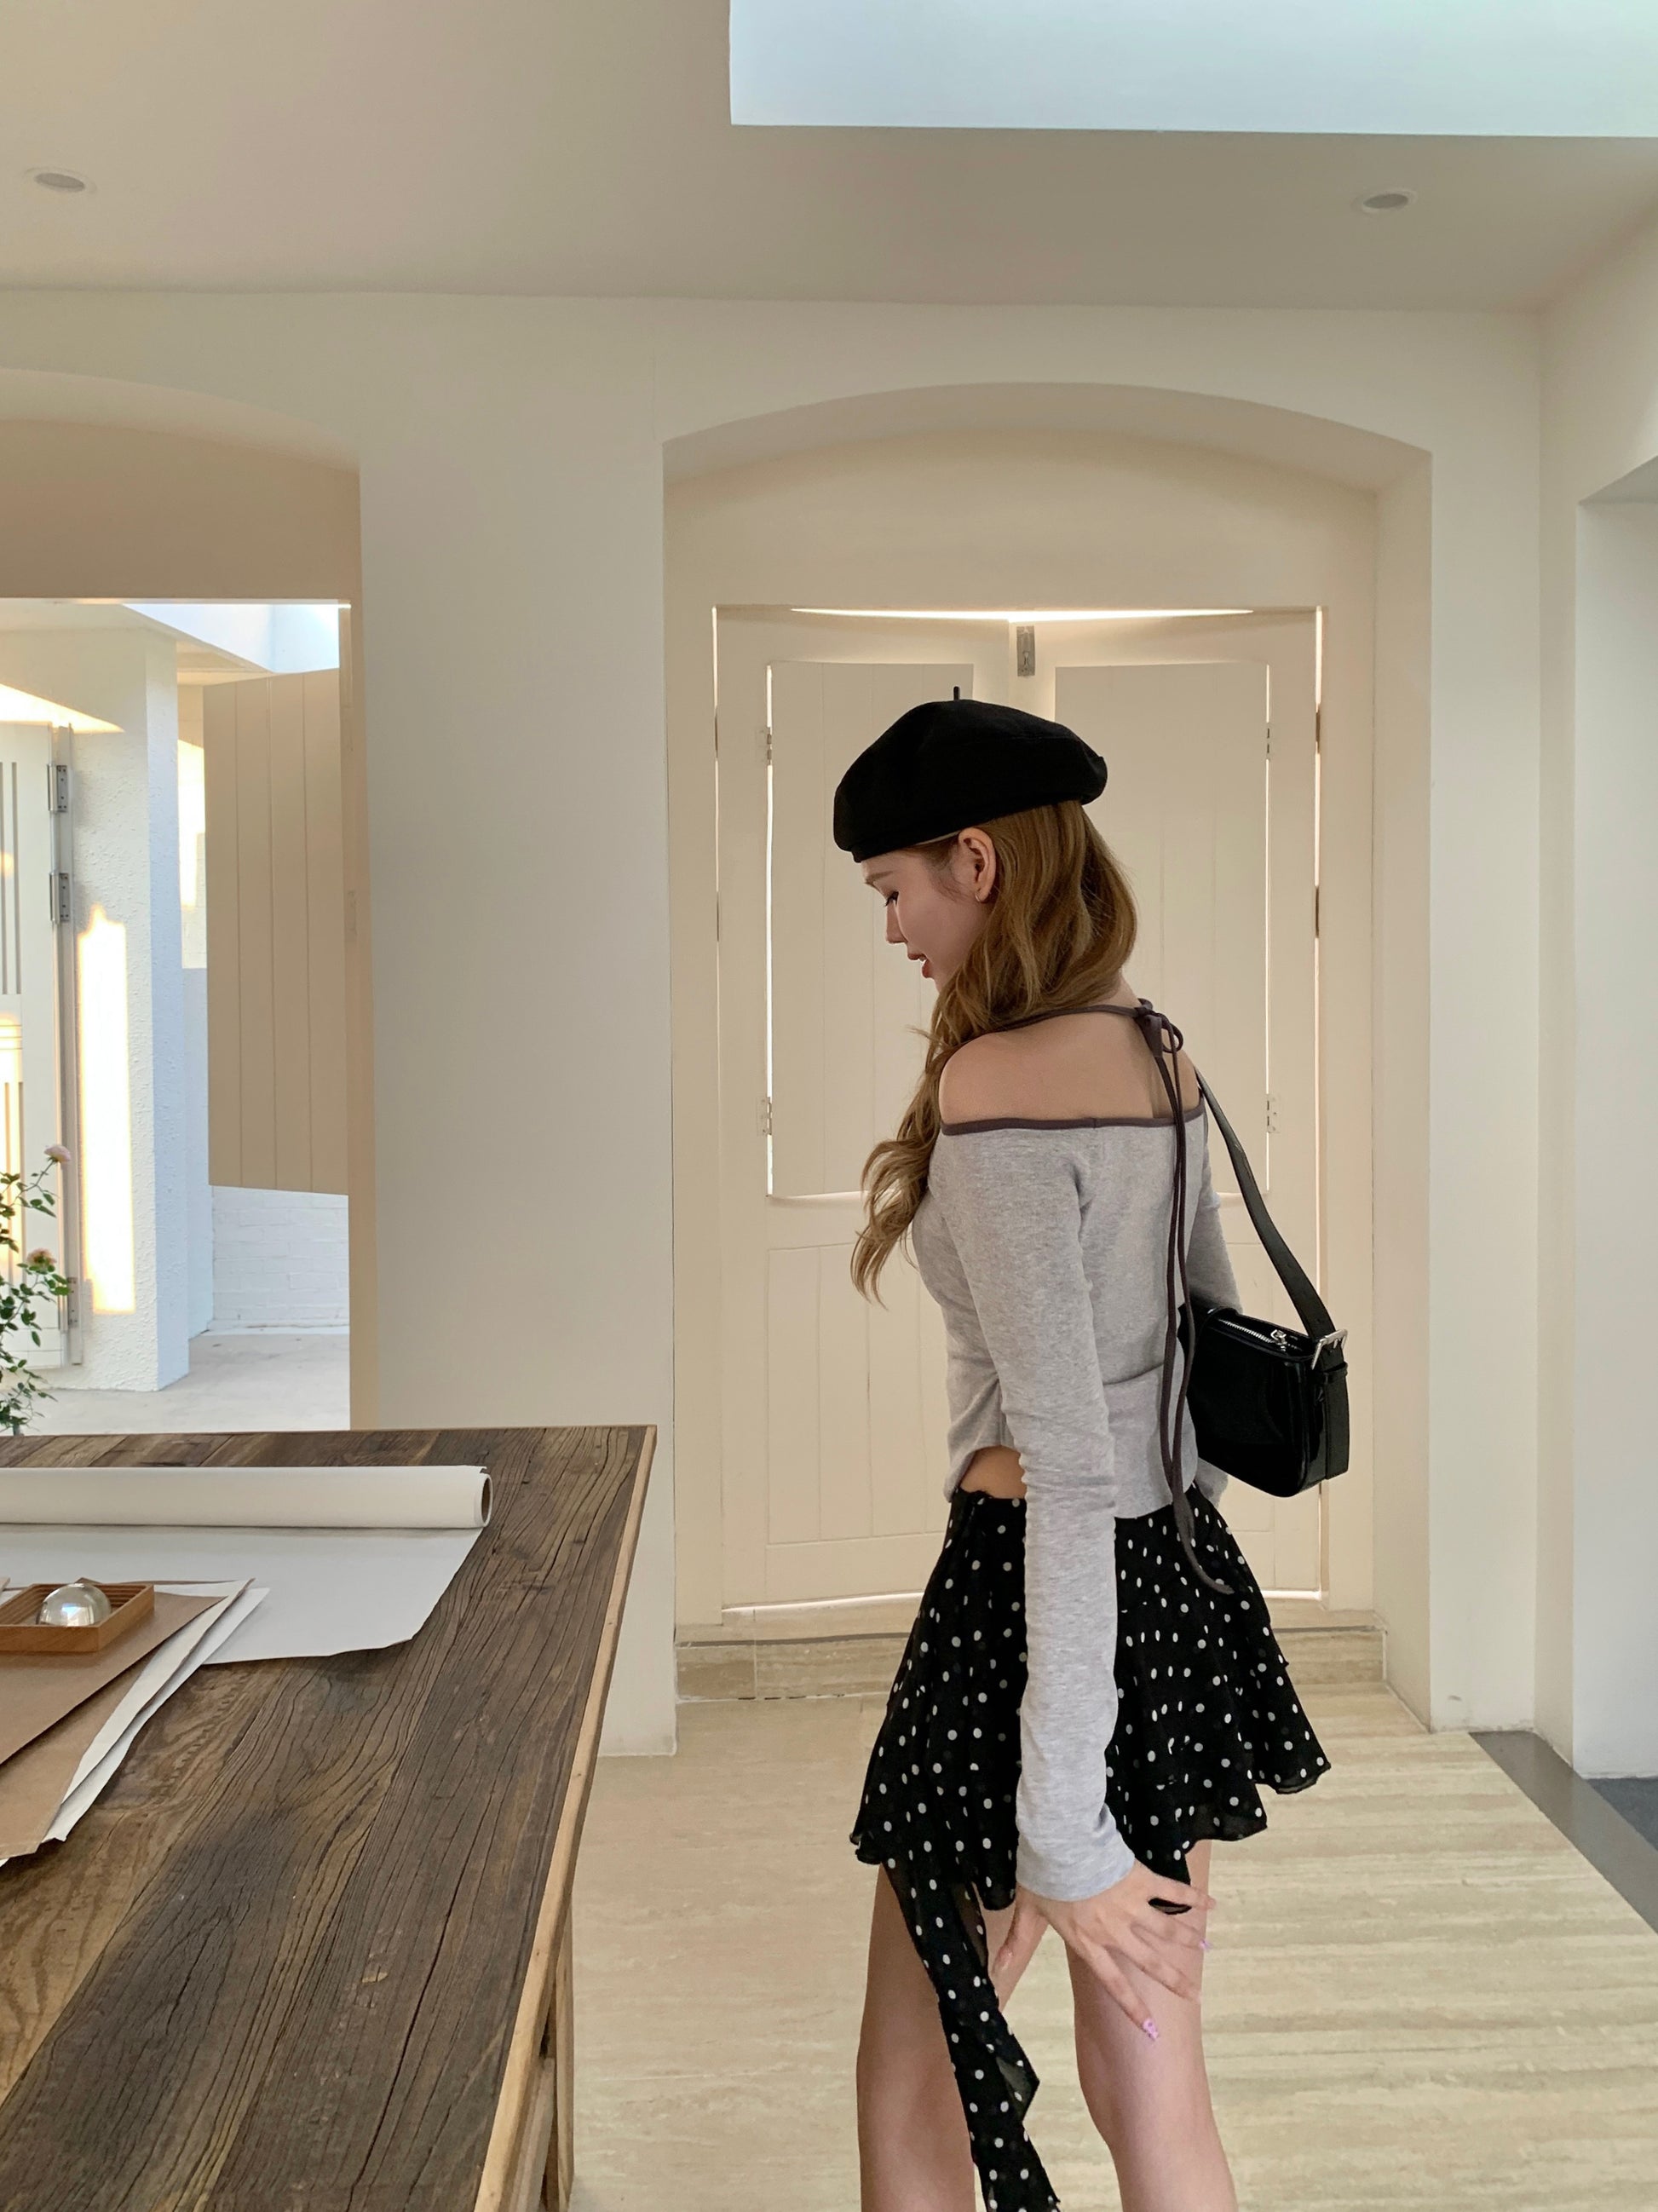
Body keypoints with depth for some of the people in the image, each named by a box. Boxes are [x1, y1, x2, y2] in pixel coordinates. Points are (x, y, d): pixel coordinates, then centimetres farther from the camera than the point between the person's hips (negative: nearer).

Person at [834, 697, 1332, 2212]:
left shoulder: (1000, 1083, -20)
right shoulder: (1157, 1052, 7)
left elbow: (1068, 1461, -24)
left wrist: (1063, 1830, -21)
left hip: (1046, 1596, -8)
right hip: (1182, 1579, 8)